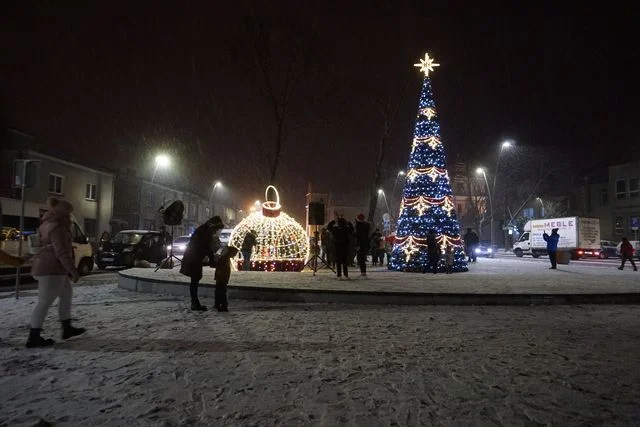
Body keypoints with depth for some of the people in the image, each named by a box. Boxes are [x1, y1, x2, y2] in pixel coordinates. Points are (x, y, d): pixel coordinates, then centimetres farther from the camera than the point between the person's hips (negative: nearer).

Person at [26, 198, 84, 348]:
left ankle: (67, 328, 24)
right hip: (51, 270, -11)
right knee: (44, 302, -5)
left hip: (48, 268, 11)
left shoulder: (49, 224, 16)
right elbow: (62, 253, -23)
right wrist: (73, 271, -20)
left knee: (66, 294, 18)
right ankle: (33, 338, 1)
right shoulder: (57, 227, -17)